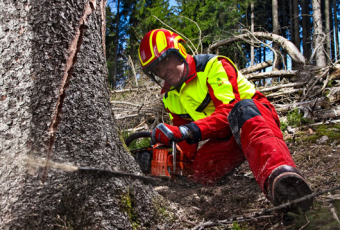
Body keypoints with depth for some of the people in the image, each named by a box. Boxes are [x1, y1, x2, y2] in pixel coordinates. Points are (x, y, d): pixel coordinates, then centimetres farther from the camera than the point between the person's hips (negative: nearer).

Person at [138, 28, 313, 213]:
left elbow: (229, 110, -26)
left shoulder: (212, 66, -13)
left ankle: (281, 175, -71)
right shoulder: (171, 98, 10)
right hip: (225, 138, 7)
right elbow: (185, 143, 11)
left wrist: (188, 131, -38)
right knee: (198, 170, -22)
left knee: (242, 110, -44)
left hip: (256, 114, -7)